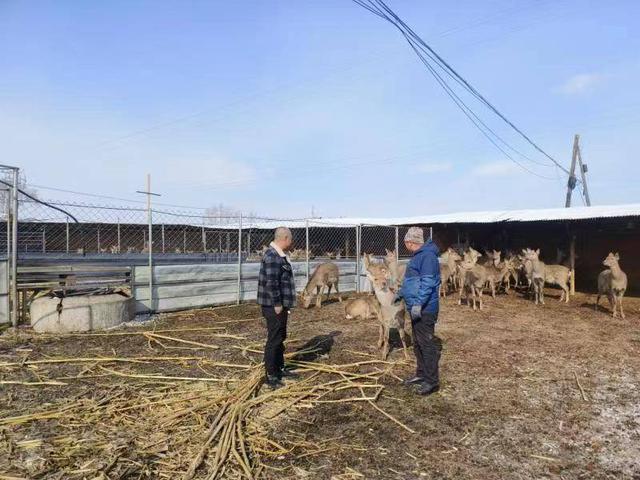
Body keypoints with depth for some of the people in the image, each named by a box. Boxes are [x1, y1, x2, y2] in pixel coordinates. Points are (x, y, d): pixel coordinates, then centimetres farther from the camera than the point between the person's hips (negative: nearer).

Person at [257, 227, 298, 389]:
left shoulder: (278, 255, 13)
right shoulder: (272, 257, -21)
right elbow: (271, 283, -25)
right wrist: (277, 304, -20)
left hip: (280, 305, 10)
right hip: (274, 306, -10)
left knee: (280, 338, 19)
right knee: (274, 340, -1)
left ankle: (279, 368, 32)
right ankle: (271, 375, 9)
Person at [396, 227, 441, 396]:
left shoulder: (428, 255, -17)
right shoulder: (418, 256, 16)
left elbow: (427, 282, -26)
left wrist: (418, 303, -31)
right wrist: (401, 293, 36)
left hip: (425, 309, -10)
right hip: (416, 308, 11)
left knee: (427, 345, -4)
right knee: (418, 344, 17)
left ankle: (432, 382, 4)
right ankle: (421, 374, 29)